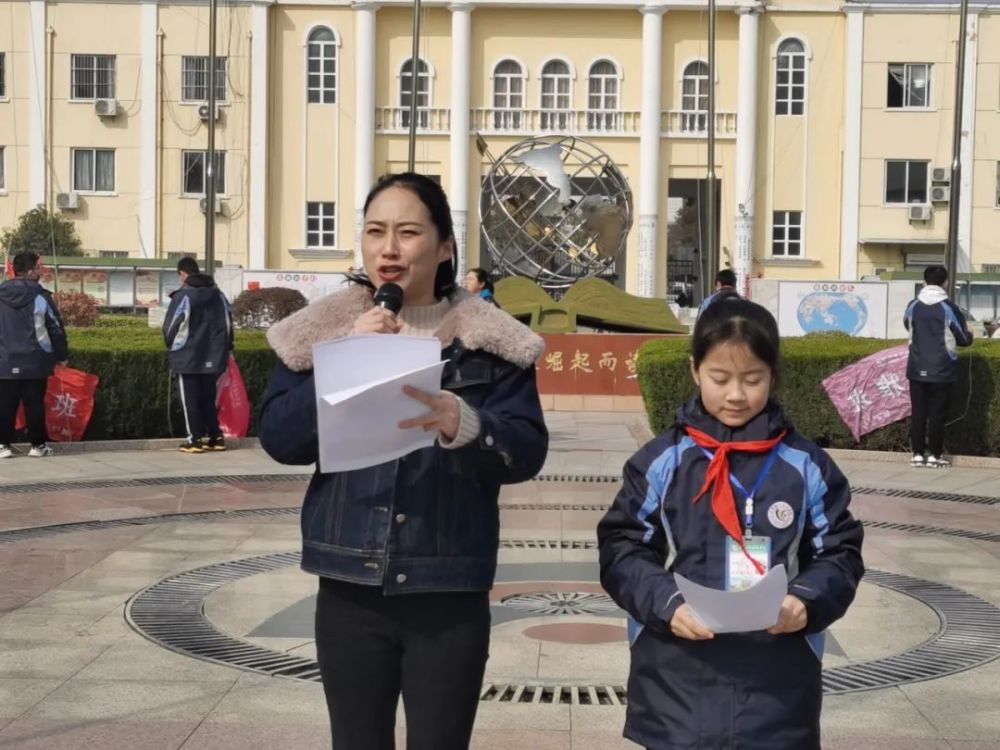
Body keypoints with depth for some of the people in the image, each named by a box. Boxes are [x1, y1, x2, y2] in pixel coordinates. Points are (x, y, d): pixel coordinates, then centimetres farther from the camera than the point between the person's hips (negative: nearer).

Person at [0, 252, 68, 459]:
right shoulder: (40, 296, -8)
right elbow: (56, 328, -3)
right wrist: (61, 355, 8)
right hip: (35, 362, -3)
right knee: (34, 404, 4)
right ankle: (38, 444, 9)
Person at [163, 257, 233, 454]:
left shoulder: (183, 296, -12)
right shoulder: (218, 294, 8)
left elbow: (171, 326, -10)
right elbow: (228, 322, 12)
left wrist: (172, 345, 10)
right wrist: (224, 348, 20)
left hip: (188, 357, -6)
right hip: (213, 357, 6)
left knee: (191, 399, 2)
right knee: (209, 398, 14)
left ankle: (195, 439, 1)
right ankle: (216, 437, 12)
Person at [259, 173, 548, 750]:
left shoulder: (490, 342, -2)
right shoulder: (320, 332, 4)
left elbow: (528, 452, -9)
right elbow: (277, 438, -4)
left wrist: (461, 423, -29)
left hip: (449, 597, -1)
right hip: (350, 592, 2)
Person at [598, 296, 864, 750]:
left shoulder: (806, 466, 2)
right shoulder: (661, 461, -1)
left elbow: (840, 555, 6)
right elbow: (621, 550, 0)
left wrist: (807, 602, -13)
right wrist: (667, 605, -16)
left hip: (778, 687, 1)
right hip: (677, 686, 0)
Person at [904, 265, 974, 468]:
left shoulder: (913, 306, 0)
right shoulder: (949, 308, -10)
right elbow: (964, 338, -2)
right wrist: (969, 334, 22)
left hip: (917, 369, 3)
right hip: (941, 371, -3)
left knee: (918, 412, 8)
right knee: (937, 413, 3)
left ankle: (918, 454, 10)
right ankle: (934, 455, 6)